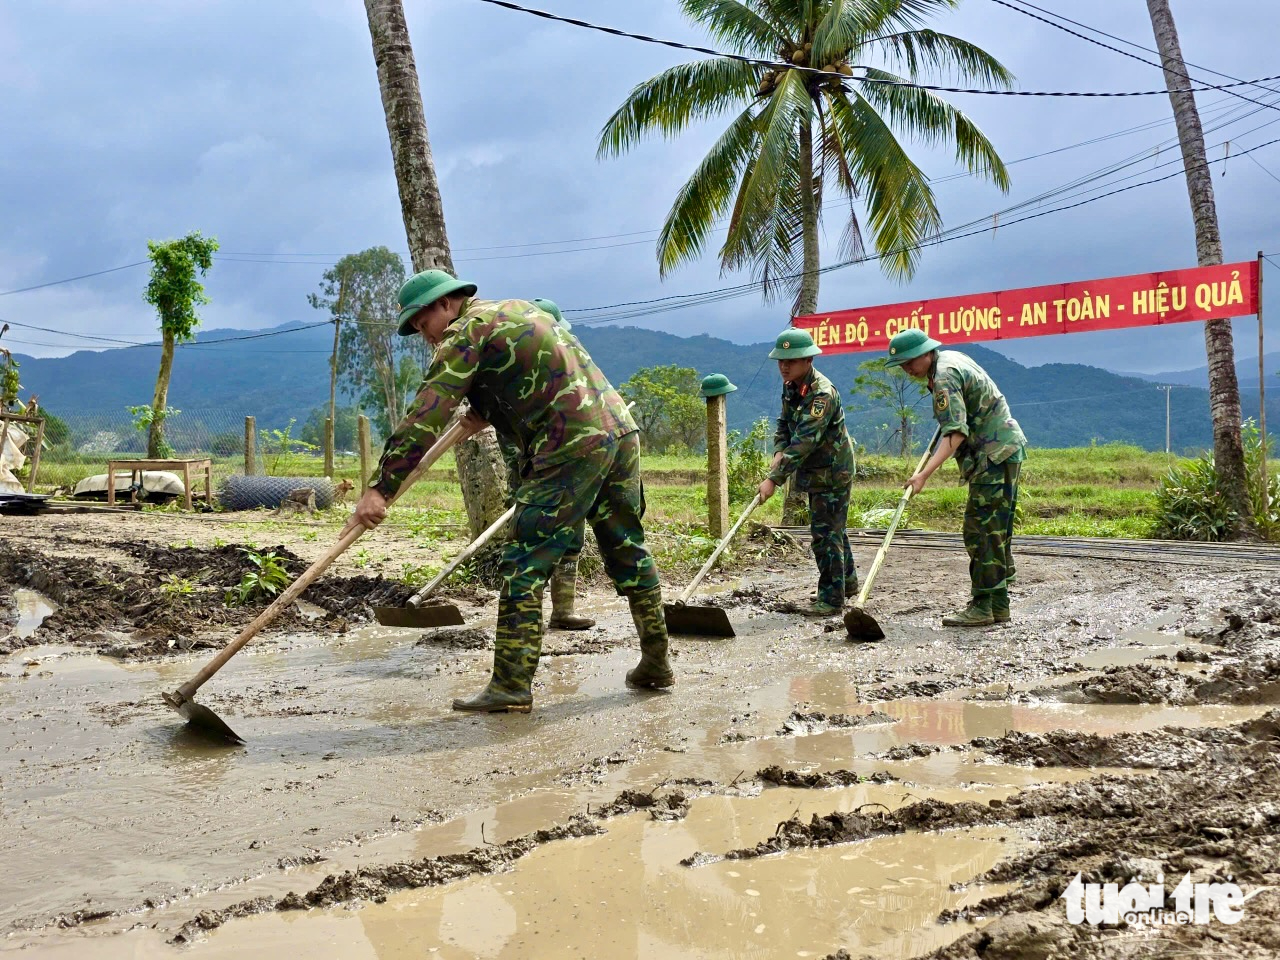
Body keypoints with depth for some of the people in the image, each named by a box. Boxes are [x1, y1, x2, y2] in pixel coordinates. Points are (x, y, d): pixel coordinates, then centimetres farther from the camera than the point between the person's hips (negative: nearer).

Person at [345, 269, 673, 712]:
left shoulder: (466, 332, -2)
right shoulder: (516, 309, 24)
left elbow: (425, 416, -10)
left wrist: (381, 488, -12)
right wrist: (484, 414, 28)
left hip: (572, 448, -9)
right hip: (620, 428, 9)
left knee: (525, 565, -5)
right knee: (628, 552, 16)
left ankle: (512, 686, -5)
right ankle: (655, 664, 24)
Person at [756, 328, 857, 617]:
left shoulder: (822, 393, -27)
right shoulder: (791, 387, 2)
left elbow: (804, 442, -33)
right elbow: (784, 423, 12)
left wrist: (774, 479, -35)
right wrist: (779, 451, -10)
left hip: (832, 473, -9)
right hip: (816, 472, 9)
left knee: (826, 533, -6)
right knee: (835, 529, 21)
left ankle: (831, 599, 2)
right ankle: (847, 582, 36)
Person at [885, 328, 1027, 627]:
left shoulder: (944, 378, -18)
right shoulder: (952, 357, 13)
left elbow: (955, 434, -27)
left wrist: (924, 474, -31)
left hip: (994, 456, -11)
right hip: (1006, 449, 11)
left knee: (982, 531, -9)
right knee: (997, 533, 11)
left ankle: (982, 608, -7)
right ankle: (998, 607, 15)